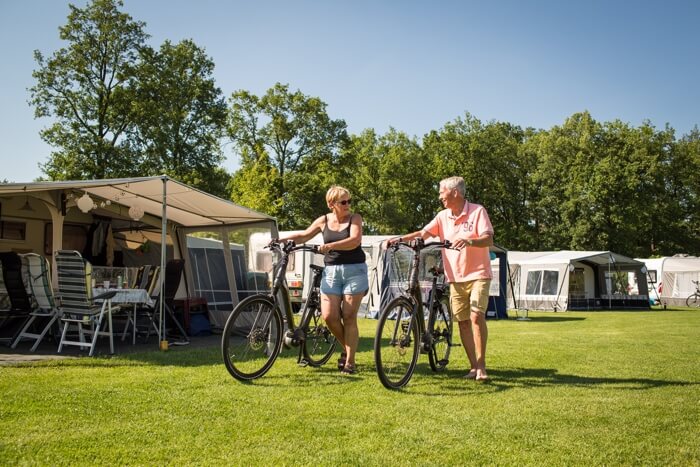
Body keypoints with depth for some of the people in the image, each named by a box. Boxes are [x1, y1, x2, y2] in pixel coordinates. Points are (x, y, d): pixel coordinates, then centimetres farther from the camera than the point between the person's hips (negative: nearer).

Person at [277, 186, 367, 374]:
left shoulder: (355, 218, -2)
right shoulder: (324, 221, 7)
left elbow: (354, 241, -19)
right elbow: (304, 236, 17)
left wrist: (330, 246, -31)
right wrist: (282, 239, 4)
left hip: (354, 270, -3)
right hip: (331, 271, 3)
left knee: (349, 317, -3)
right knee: (329, 316, -6)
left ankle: (350, 362, 6)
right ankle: (347, 348, 21)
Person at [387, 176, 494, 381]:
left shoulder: (477, 211, -7)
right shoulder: (443, 216, 8)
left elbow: (489, 239, -16)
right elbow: (423, 233, 3)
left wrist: (469, 241, -35)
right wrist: (400, 238, -11)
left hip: (478, 274, -5)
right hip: (455, 277, 5)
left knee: (476, 316, -16)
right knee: (462, 321, 4)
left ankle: (481, 366, -8)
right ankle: (474, 366, 12)